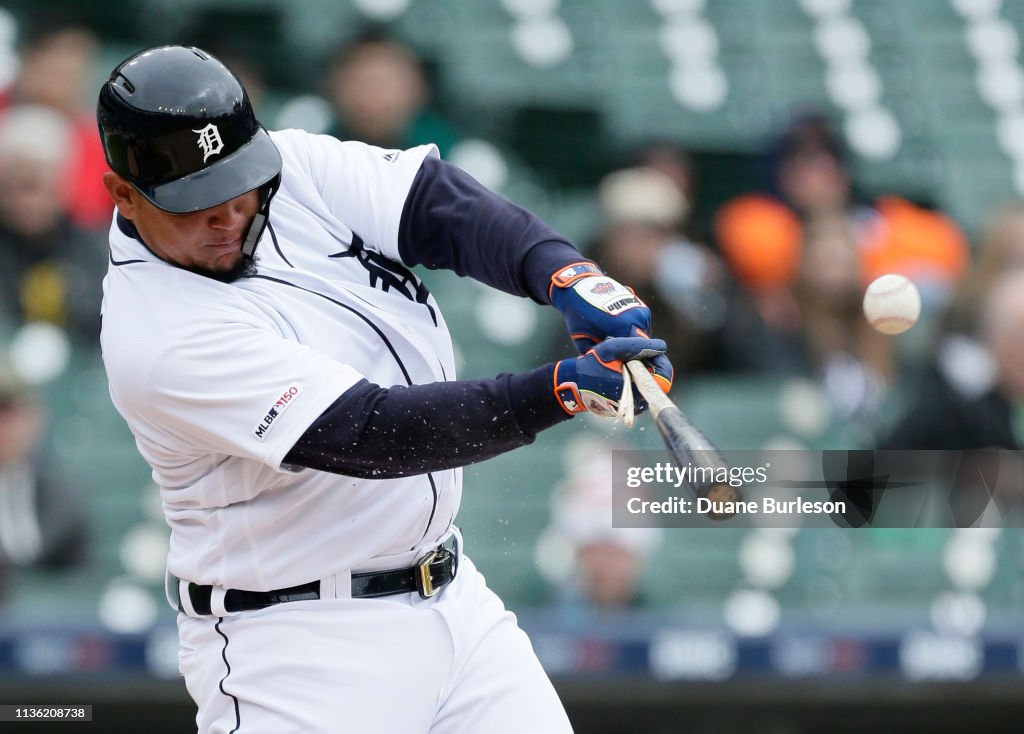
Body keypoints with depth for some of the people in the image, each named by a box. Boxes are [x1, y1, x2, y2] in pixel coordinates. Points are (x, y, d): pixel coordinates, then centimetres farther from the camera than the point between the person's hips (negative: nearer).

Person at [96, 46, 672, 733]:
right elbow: (371, 434, -28)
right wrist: (564, 390, -36)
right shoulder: (156, 335, -22)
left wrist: (568, 275, -30)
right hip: (295, 644, -7)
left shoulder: (292, 167, -1)